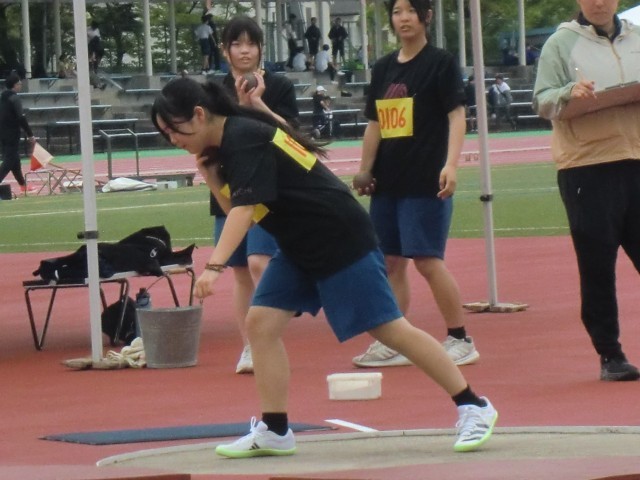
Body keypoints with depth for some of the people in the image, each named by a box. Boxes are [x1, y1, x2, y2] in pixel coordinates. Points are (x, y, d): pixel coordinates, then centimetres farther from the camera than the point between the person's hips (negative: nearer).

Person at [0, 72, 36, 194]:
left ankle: (22, 185, 28)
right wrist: (30, 135, -17)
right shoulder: (14, 98, -14)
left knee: (14, 159, 17)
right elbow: (21, 118, -20)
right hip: (12, 134, -9)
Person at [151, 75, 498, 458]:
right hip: (300, 249, 10)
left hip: (341, 239, -10)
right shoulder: (226, 144, 9)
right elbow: (235, 209, 11)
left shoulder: (245, 139, -20)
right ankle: (275, 432, 3)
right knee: (262, 322, -1)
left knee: (390, 328, -6)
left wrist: (214, 267, -41)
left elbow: (244, 210, -31)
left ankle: (474, 408, 2)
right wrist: (210, 173, -2)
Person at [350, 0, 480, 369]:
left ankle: (460, 339, 0)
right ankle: (392, 343, 14)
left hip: (426, 182, -6)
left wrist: (451, 165, -21)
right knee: (391, 260, 7)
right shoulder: (383, 69, 13)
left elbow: (457, 116, -9)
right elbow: (375, 124, 16)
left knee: (427, 260, -9)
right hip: (388, 182, 6)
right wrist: (365, 171, 8)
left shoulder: (441, 63, -4)